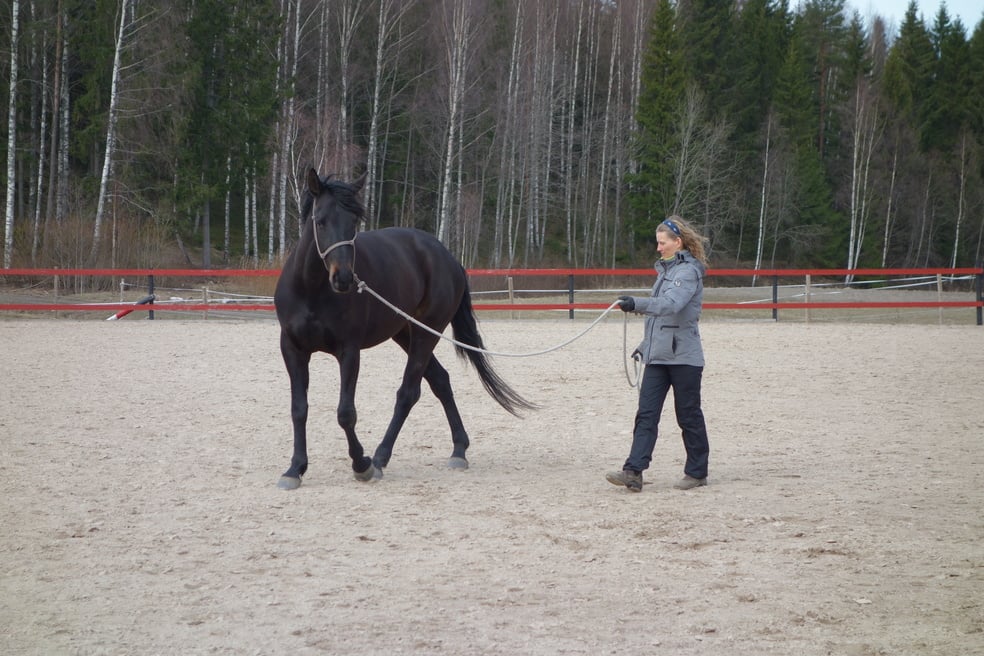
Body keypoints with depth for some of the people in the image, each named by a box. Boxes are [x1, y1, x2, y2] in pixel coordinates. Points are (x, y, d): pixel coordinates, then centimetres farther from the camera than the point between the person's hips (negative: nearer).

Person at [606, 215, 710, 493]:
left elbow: (671, 304, -30)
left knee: (688, 415, 3)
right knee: (646, 414, -2)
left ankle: (697, 472, 15)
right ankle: (633, 472, -8)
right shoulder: (666, 269, 15)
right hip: (658, 355, 8)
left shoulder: (688, 271, -13)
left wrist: (637, 303, -42)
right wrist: (646, 344, 23)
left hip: (683, 356, -8)